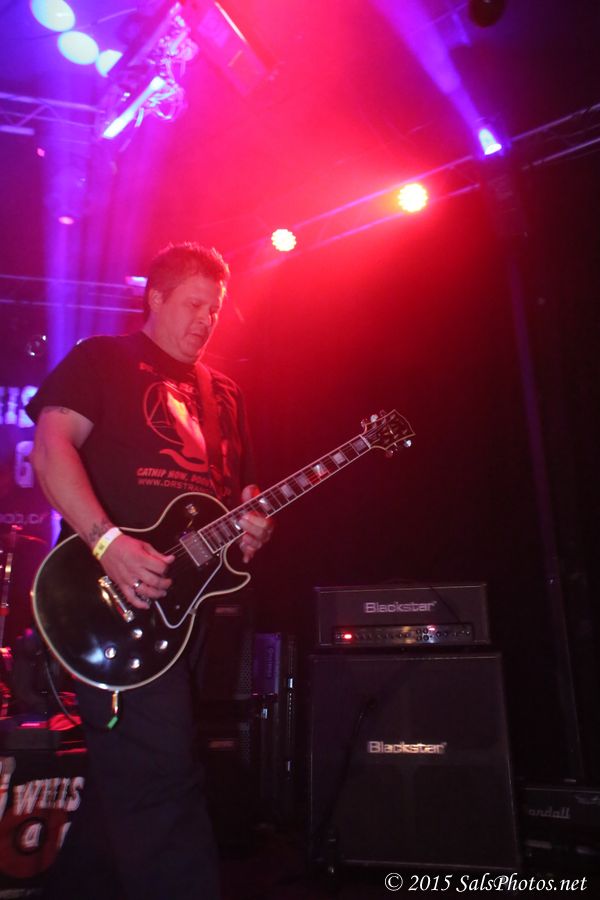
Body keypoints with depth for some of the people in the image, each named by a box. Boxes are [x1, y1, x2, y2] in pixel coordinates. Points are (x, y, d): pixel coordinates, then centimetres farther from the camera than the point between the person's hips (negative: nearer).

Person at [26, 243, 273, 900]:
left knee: (127, 769, 16)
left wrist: (250, 525, -2)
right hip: (111, 596, -7)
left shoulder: (222, 395, 21)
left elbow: (239, 487, 22)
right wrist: (108, 542, -23)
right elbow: (50, 447, -11)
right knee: (159, 766, -13)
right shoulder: (102, 359, 2)